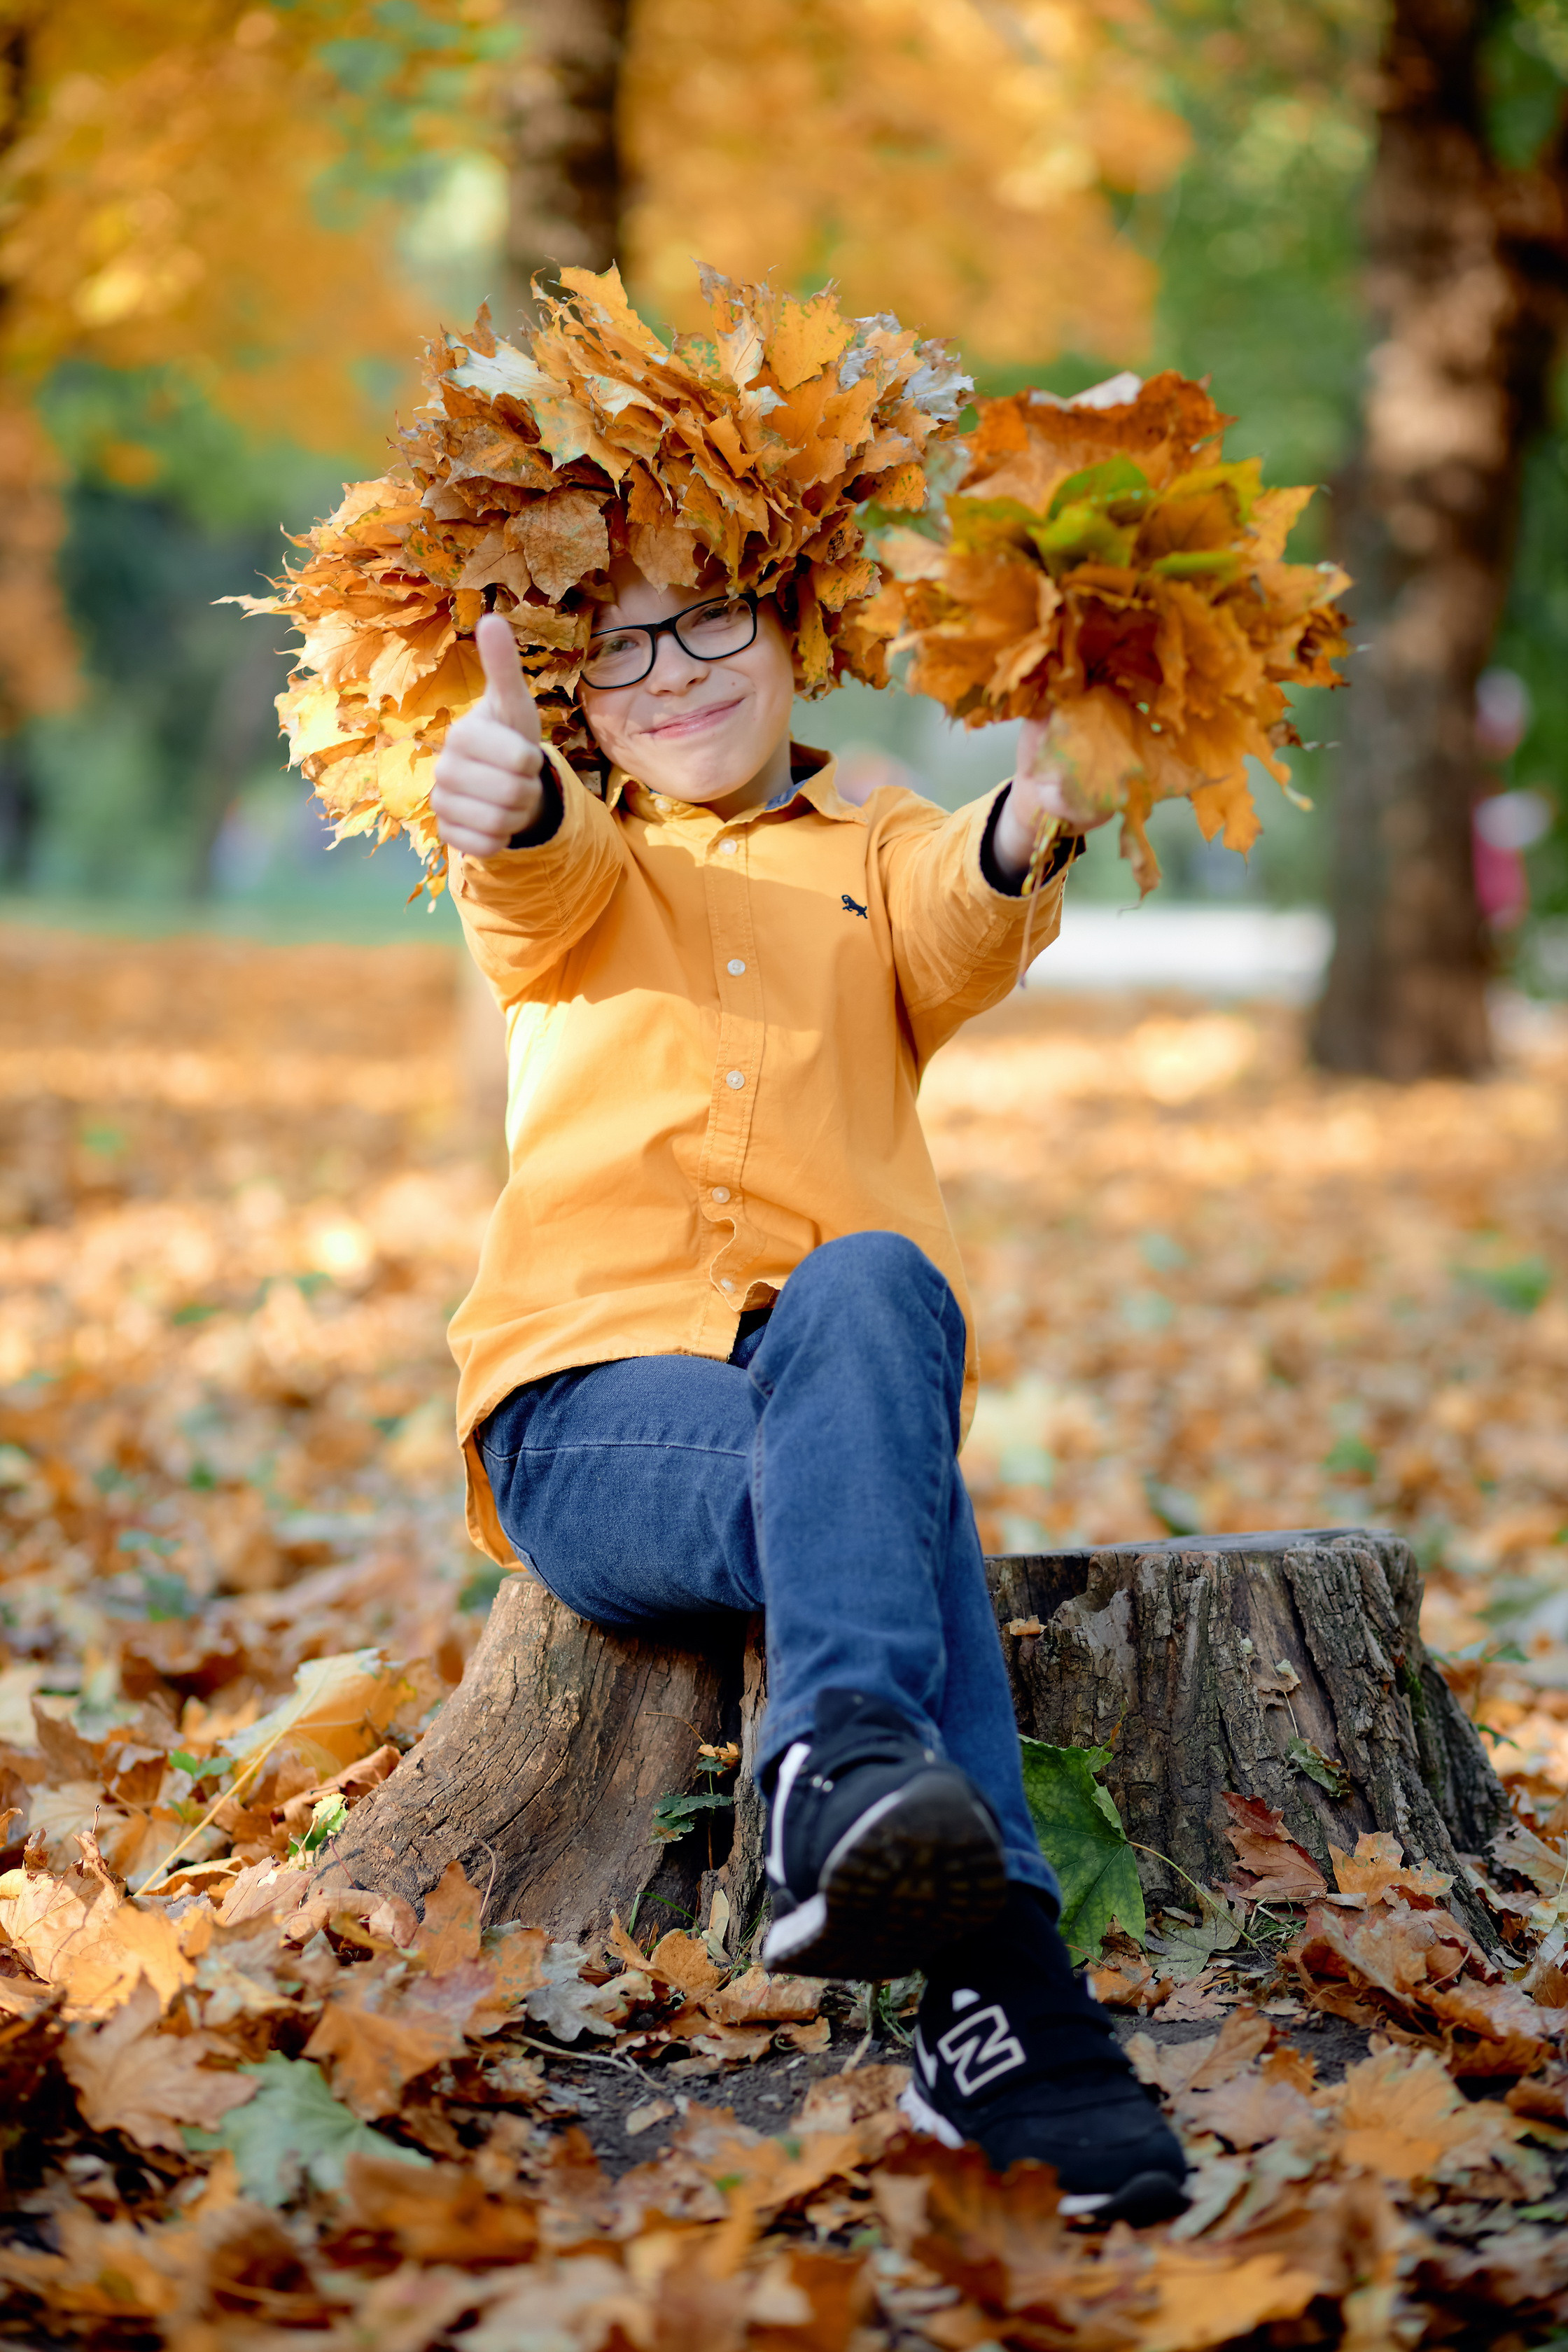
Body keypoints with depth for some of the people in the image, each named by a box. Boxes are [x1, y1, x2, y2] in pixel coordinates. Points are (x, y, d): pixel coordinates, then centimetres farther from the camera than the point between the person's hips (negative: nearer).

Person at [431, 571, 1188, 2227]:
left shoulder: (884, 851, 23)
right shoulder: (576, 865, 22)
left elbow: (954, 940, -3)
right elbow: (543, 888, -6)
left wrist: (1018, 844, -29)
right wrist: (508, 804, -32)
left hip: (840, 1398, 1)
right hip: (589, 1417, -1)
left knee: (866, 1282, -35)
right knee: (892, 1497, -33)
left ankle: (843, 1763, -50)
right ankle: (995, 1995, -45)